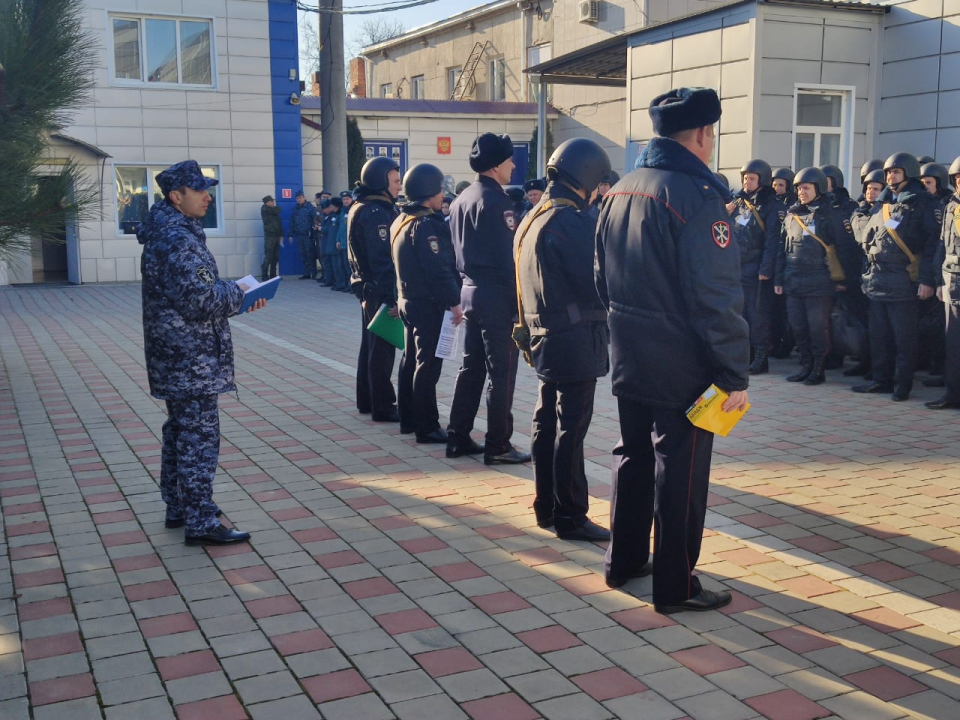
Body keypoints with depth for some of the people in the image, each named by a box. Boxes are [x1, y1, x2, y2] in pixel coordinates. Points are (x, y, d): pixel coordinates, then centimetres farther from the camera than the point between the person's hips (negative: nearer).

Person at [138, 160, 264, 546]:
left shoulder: (167, 232, 14)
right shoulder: (178, 239, -20)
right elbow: (199, 299, -25)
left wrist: (233, 295, 8)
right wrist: (237, 293, -8)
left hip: (176, 356, 11)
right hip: (191, 358, -11)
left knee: (181, 430, 18)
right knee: (199, 435, -6)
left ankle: (178, 507, 30)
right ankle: (200, 522, 0)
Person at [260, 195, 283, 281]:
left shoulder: (274, 211, 18)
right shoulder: (264, 208, -2)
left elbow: (280, 223, 18)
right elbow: (277, 210, -14)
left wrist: (281, 235, 10)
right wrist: (275, 206, 9)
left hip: (276, 235, 6)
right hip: (269, 235, -6)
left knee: (275, 257, 6)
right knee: (268, 257, -10)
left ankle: (273, 275, 11)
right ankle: (264, 277, -9)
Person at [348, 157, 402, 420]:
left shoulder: (361, 207, 13)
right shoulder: (377, 212, -19)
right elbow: (382, 259, -24)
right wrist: (392, 298, -24)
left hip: (367, 287, 10)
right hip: (380, 290, -10)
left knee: (371, 344, 17)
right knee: (382, 348, -4)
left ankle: (366, 400, 27)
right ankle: (382, 407, 1)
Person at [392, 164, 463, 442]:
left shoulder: (401, 221, 12)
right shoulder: (426, 225, -19)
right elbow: (439, 270, -24)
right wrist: (454, 302, -21)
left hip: (408, 300, 10)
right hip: (428, 304, -10)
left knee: (411, 359, 16)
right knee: (428, 365, -6)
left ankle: (408, 418, 25)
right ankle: (427, 427, -2)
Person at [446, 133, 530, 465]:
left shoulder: (461, 200, 13)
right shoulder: (496, 201, -15)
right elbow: (507, 256, -18)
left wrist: (470, 280, 20)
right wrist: (517, 301, -15)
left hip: (471, 290, 9)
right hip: (497, 295, -9)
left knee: (471, 367, 14)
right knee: (501, 373, -3)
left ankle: (458, 438, 18)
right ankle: (498, 446, 2)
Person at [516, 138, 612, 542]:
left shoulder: (532, 219, 12)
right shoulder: (574, 222, -18)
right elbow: (600, 281, -19)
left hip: (544, 338, 9)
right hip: (576, 341, -9)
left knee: (547, 424, 14)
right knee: (570, 431, -3)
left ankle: (546, 508, 24)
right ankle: (570, 518, 4)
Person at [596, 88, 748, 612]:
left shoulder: (621, 191, 7)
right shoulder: (697, 196, -18)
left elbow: (604, 279, 16)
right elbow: (716, 298, -22)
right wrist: (735, 375, -16)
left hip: (629, 360, 8)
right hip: (681, 368, -8)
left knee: (633, 457, 20)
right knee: (680, 471, 3)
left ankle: (623, 561, 33)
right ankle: (675, 587, 14)